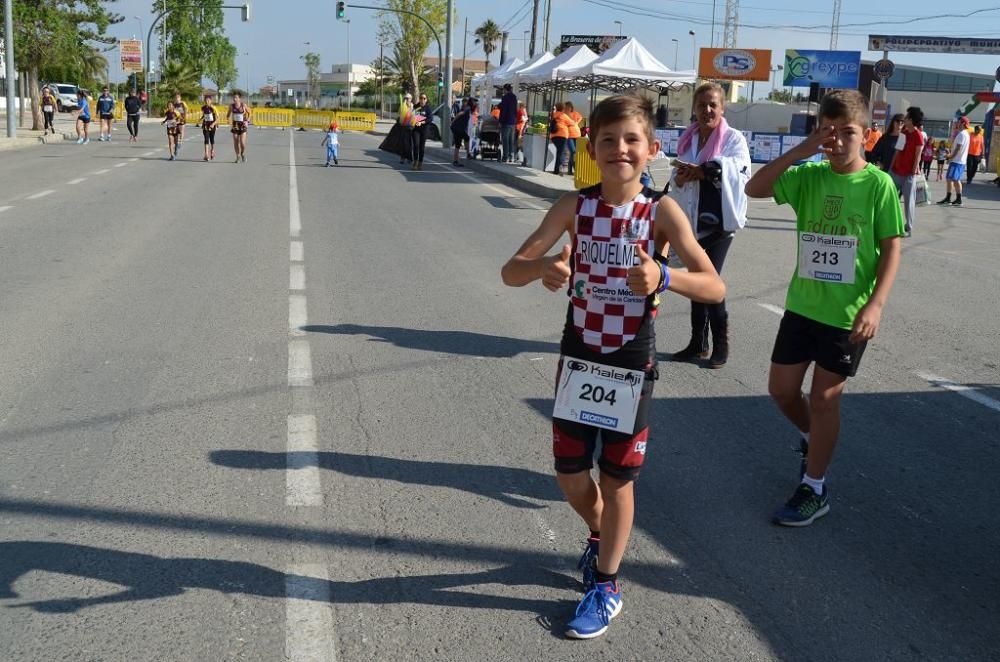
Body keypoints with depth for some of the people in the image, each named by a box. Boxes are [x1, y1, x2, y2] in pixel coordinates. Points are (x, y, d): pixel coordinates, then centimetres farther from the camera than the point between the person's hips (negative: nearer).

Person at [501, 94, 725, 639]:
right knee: (569, 471, 12)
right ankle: (600, 536, 45)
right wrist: (544, 267, -34)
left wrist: (663, 277, -38)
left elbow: (715, 287, -19)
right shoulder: (575, 205, -7)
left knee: (617, 476, 9)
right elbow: (510, 271, -11)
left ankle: (605, 585, 28)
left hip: (631, 361, -2)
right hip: (578, 355, 3)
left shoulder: (662, 211, -13)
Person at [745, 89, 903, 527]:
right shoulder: (809, 175, 0)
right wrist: (798, 153, -19)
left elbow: (891, 248, -7)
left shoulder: (878, 184, -8)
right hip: (802, 305, 4)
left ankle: (814, 491, 19)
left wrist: (875, 303, -17)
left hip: (848, 314, -4)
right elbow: (754, 189, -11)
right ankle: (813, 439, 42)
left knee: (823, 397, 4)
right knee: (781, 389, 11)